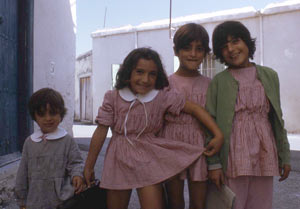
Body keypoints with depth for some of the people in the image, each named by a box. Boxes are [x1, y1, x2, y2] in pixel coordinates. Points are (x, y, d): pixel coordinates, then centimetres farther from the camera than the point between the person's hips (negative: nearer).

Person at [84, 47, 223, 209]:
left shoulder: (163, 96, -8)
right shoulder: (113, 97, -6)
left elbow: (195, 109, -7)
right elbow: (101, 131, -4)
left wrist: (218, 135, -17)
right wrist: (89, 167, 1)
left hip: (148, 159, -1)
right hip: (119, 160, 2)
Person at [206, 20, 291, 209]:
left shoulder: (269, 75, 7)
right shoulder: (218, 82, -3)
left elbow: (277, 119, 11)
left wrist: (285, 156, 10)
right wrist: (213, 163, -10)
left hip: (265, 156, 3)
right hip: (233, 156, -3)